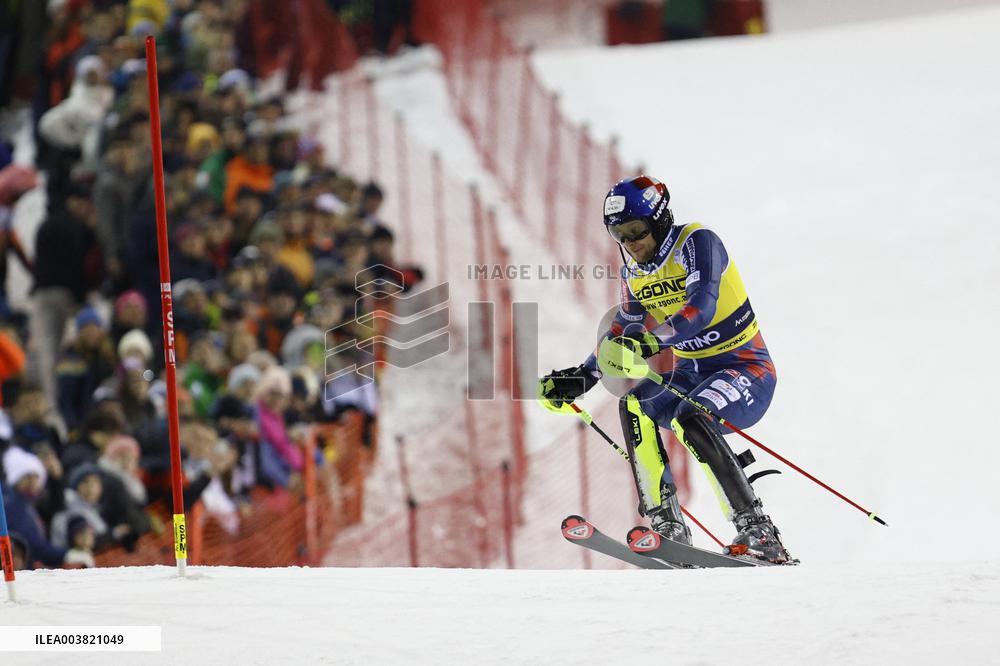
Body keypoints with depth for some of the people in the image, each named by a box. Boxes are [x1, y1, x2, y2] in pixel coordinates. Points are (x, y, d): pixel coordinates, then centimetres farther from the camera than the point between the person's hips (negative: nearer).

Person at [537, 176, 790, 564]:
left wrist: (650, 341, -47)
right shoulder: (634, 270, 6)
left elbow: (701, 308, -33)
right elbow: (623, 331, 18)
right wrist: (581, 378, 7)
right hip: (691, 371, 7)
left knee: (690, 422, -33)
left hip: (746, 368, -7)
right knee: (634, 405, -20)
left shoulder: (696, 243, -18)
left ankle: (759, 535, -30)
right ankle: (666, 526, -20)